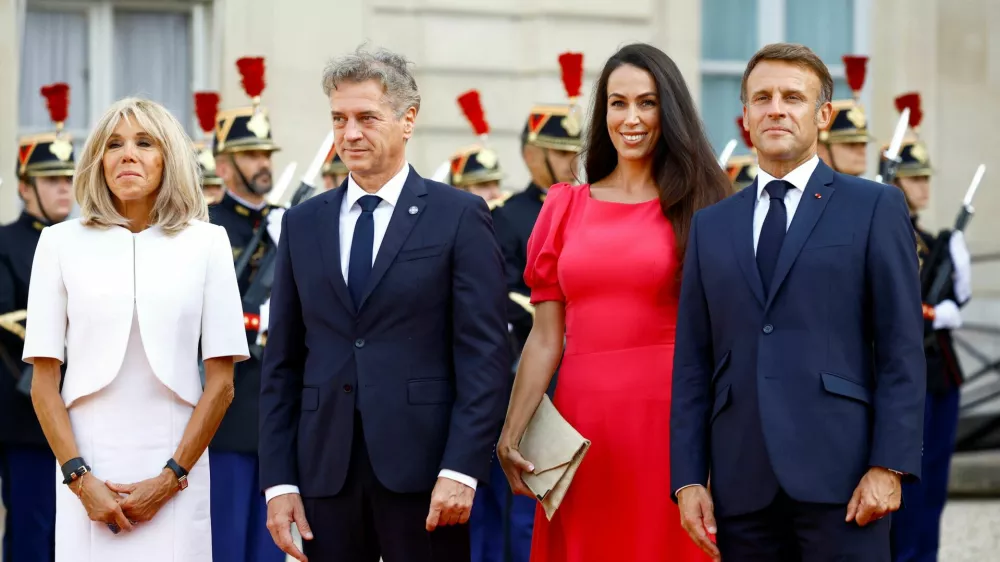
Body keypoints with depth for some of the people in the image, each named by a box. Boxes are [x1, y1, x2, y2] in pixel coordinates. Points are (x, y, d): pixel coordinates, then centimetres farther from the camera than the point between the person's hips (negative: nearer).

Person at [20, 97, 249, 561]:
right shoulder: (62, 243, 4)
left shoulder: (205, 243, 4)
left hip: (174, 464, 0)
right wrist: (80, 478, -6)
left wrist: (170, 478, -5)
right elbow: (44, 382, 3)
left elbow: (221, 382, 2)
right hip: (90, 466, 0)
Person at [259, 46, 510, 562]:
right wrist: (278, 481, 3)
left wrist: (462, 469, -13)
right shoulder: (303, 224, 12)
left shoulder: (459, 217, 0)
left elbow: (484, 354, -5)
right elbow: (282, 363, 11)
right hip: (326, 469, 4)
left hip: (421, 467, -3)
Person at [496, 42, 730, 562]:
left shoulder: (698, 206, 4)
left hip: (671, 419, -2)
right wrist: (511, 434, -3)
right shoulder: (566, 207, 11)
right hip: (583, 421, 2)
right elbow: (546, 339, 7)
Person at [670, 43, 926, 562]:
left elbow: (901, 349, 0)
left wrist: (890, 465, -9)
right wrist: (687, 479, 3)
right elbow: (693, 364, 13)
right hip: (742, 486, 3)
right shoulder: (710, 227, 17)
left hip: (840, 475, -3)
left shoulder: (874, 208, 6)